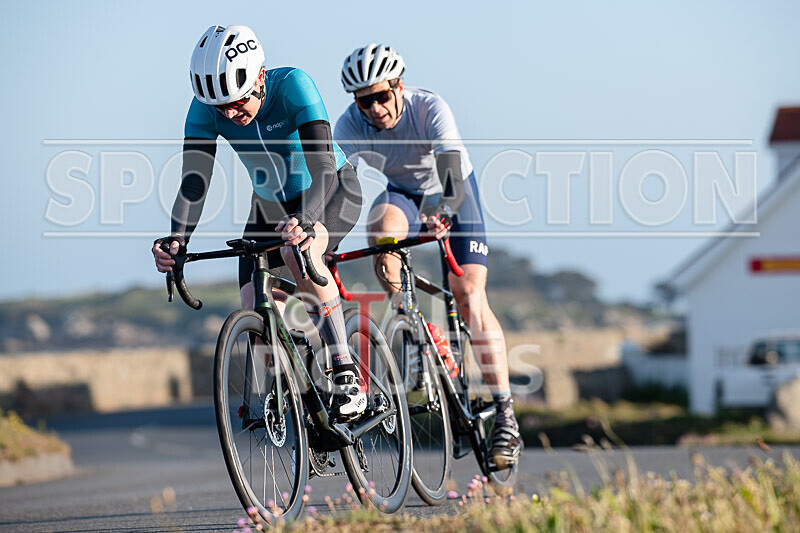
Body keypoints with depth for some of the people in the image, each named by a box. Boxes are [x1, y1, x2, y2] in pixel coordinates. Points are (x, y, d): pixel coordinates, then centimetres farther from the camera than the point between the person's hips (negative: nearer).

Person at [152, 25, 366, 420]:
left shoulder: (293, 85, -33)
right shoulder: (206, 108, -22)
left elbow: (323, 167, -42)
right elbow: (193, 182, -26)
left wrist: (305, 221, -60)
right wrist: (177, 239, -45)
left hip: (333, 191, -4)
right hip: (270, 204, 5)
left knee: (299, 251, -37)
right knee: (255, 312, -13)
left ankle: (346, 375, -29)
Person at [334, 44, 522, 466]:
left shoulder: (430, 109, -31)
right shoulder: (351, 125, -23)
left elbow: (452, 168, -45)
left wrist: (443, 211, -63)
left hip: (454, 193, -3)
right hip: (404, 193, 3)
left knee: (469, 297, -17)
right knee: (381, 225, -34)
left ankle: (506, 419, -15)